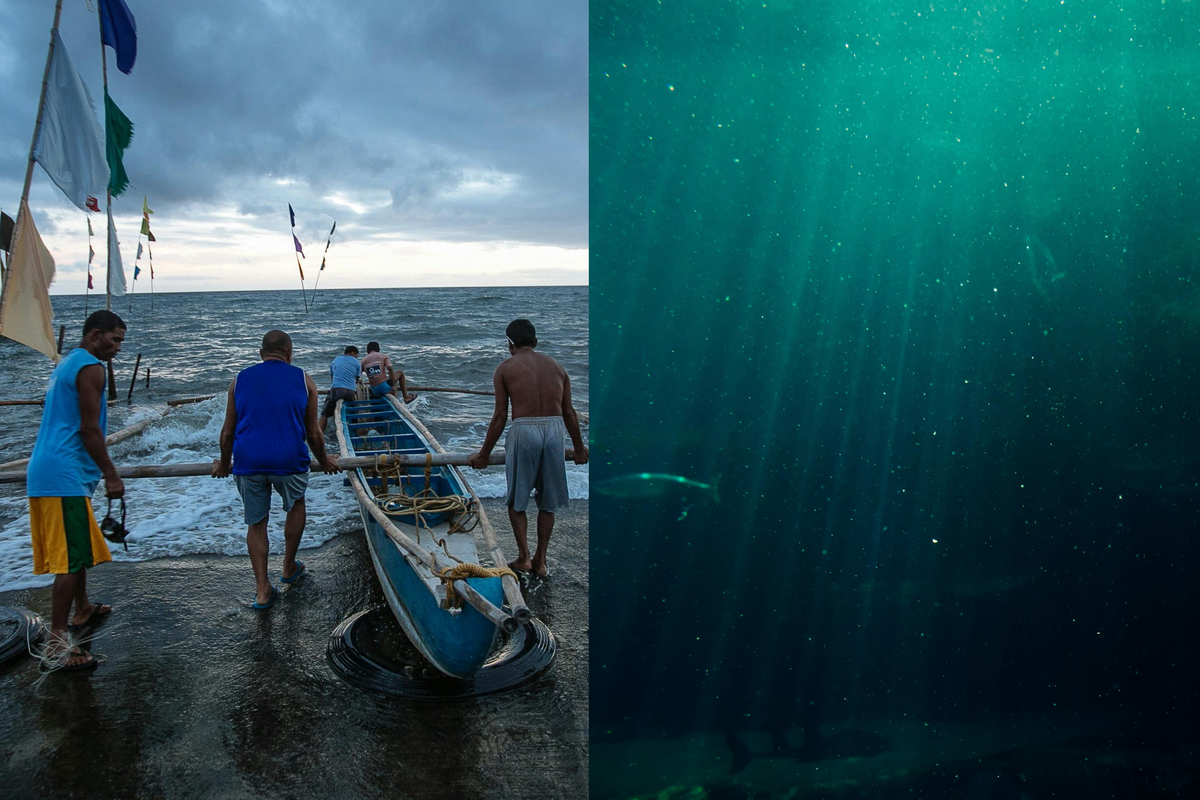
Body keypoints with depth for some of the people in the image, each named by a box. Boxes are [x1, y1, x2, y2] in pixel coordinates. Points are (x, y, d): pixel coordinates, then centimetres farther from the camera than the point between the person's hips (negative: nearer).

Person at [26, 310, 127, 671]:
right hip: (64, 477, -11)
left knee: (78, 546, 25)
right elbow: (89, 429, -17)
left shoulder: (65, 364, 20)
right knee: (71, 559, -9)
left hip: (45, 472, 11)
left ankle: (83, 608, 41)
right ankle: (56, 647, -9)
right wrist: (111, 475, -14)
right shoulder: (90, 367, -11)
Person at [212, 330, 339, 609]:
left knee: (256, 523, 14)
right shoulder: (303, 381, 6)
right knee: (296, 505, 26)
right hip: (289, 460, -1)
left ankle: (262, 589, 14)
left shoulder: (240, 380, 11)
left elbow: (228, 432, 13)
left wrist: (224, 464, 30)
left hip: (248, 461, 2)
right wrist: (324, 461, 25)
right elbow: (313, 434, 8)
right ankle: (289, 567, 35)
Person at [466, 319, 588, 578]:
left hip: (524, 431, -3)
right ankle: (540, 561, 22)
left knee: (516, 500, 16)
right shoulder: (556, 367, 13)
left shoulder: (505, 369, 4)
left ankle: (524, 557, 15)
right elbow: (569, 413, 13)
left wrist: (484, 454, 9)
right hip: (555, 430, 3)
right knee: (547, 502, 16)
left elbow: (500, 416, 0)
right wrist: (579, 448, 25)